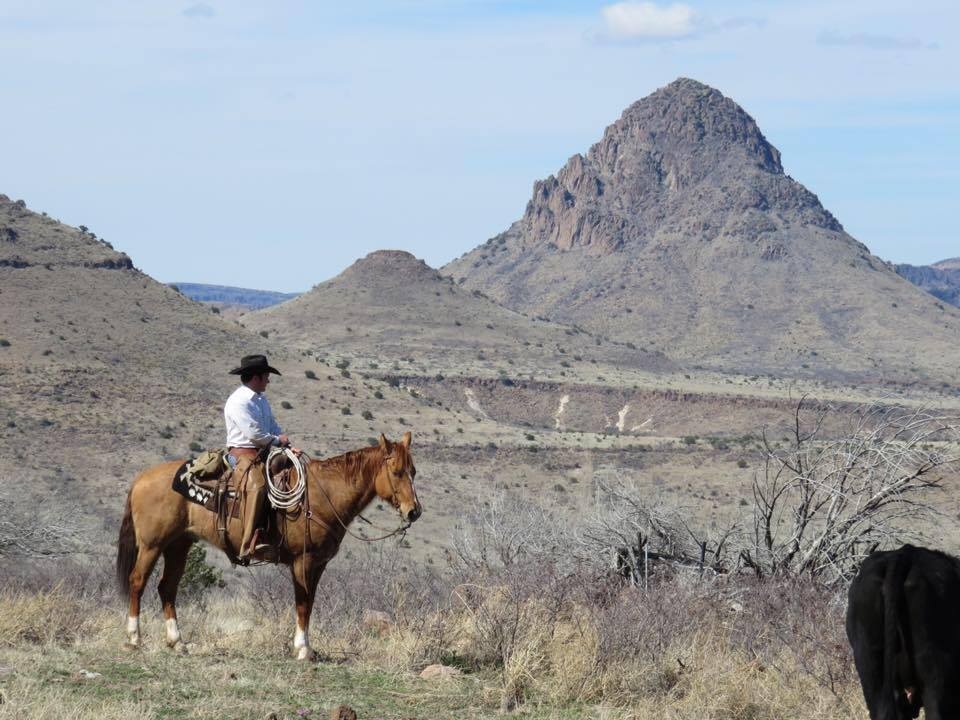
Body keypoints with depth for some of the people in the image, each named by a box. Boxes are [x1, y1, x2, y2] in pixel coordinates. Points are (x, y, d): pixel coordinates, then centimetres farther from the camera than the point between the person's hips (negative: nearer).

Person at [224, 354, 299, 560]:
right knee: (257, 485, -34)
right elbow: (254, 433, -17)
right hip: (242, 453, -10)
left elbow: (274, 427, 20)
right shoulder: (238, 402, -11)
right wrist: (277, 440, -2)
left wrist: (288, 446, 2)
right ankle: (248, 545, -43)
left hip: (264, 453, 10)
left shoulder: (261, 399, 21)